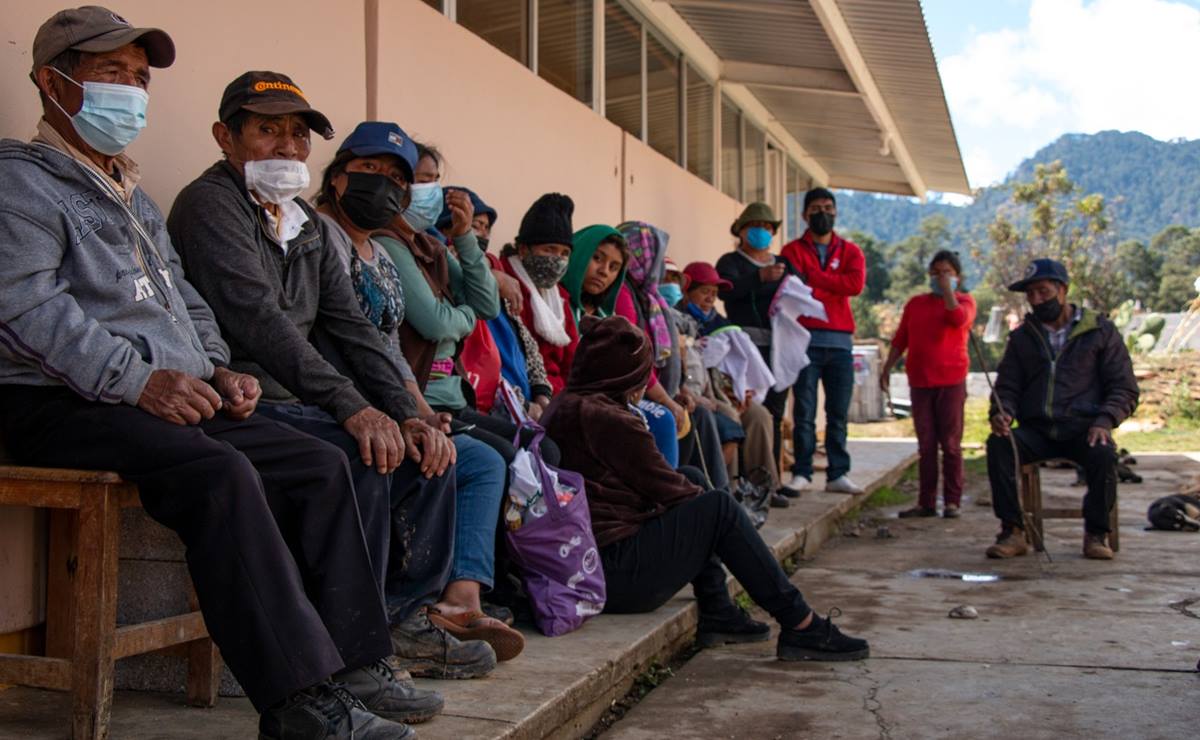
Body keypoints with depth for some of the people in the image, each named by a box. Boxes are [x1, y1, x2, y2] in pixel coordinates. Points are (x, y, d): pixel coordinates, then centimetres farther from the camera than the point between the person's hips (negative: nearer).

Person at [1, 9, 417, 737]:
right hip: (62, 404, -9)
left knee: (321, 466, -6)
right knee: (221, 473, -33)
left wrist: (216, 369, 9)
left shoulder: (134, 197, 28)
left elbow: (185, 298, 29)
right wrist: (137, 379, -24)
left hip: (173, 399, 9)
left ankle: (350, 665, -7)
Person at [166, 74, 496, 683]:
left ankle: (404, 617, 2)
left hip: (300, 403, 9)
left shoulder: (308, 225, 19)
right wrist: (352, 408, -30)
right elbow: (259, 322, -22)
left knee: (426, 451, -3)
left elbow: (351, 327, 12)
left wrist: (407, 414, -3)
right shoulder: (211, 205, -8)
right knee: (362, 455, -28)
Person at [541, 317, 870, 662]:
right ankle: (802, 627, -3)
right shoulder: (610, 420, -17)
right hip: (614, 573, -10)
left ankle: (718, 614, 17)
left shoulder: (562, 407, 12)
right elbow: (664, 486, -7)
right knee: (719, 507, -6)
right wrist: (706, 498, 13)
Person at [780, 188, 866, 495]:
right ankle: (801, 473, 2)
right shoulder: (794, 250, 9)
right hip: (807, 339, -2)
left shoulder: (850, 251, 15)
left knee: (838, 413, 4)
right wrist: (833, 291, -9)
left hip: (841, 341, 3)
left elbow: (856, 284, -6)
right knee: (804, 412, -3)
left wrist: (813, 277, -7)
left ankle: (838, 474, 9)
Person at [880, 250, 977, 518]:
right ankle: (926, 502, 9)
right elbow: (900, 339, 17)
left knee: (950, 444, -3)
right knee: (926, 445, 5)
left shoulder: (964, 301, 5)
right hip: (920, 381, 4)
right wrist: (887, 368, 10)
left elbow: (959, 319, -19)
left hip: (951, 381, -4)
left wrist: (947, 291, -13)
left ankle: (952, 502, 2)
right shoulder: (916, 303, 16)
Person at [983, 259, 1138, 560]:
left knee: (1103, 454, -35)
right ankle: (1013, 532, -24)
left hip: (1083, 428, -2)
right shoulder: (1022, 337, 15)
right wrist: (1000, 413, -9)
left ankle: (1096, 534, -15)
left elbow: (1125, 388, 5)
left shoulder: (1100, 331, 8)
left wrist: (1104, 421, -14)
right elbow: (1007, 387, 16)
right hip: (1037, 431, 2)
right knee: (998, 444, -28)